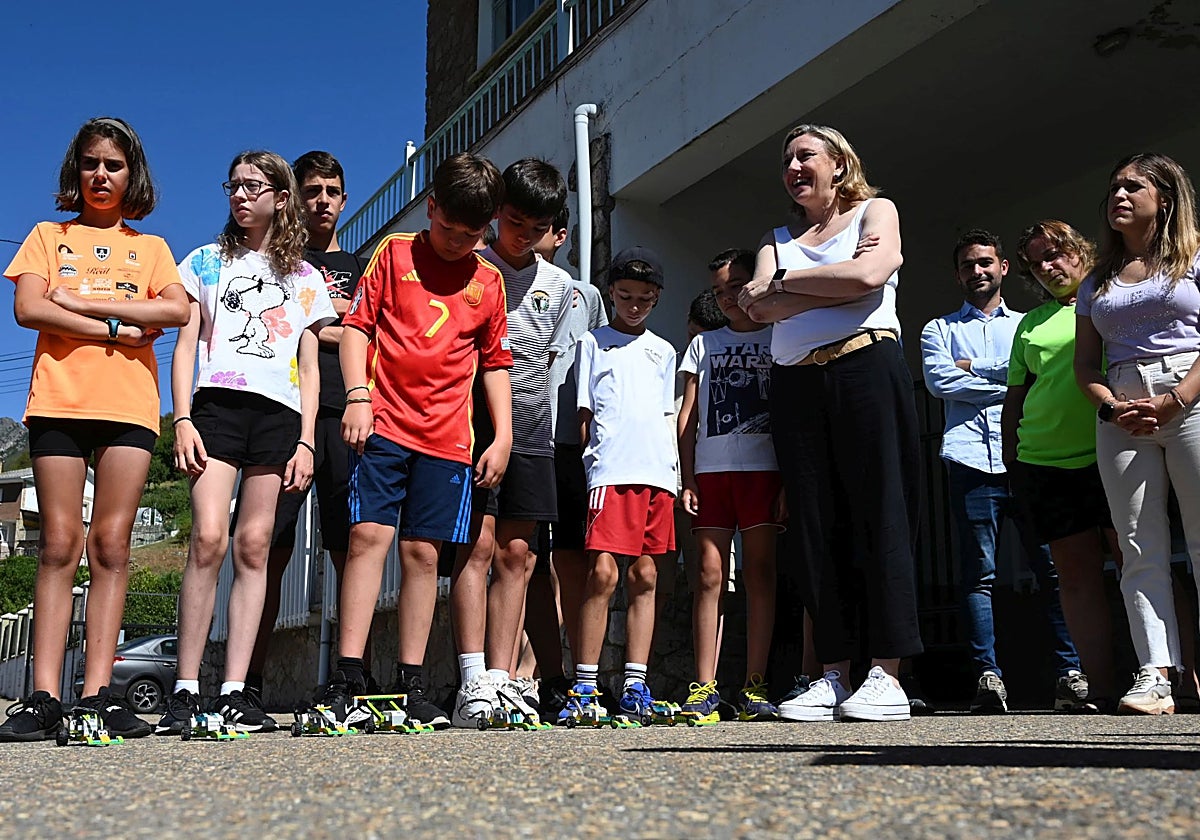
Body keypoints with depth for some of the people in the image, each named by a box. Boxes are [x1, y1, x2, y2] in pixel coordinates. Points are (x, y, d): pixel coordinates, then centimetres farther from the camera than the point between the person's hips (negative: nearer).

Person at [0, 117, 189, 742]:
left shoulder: (150, 247, 20)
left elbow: (178, 310, -1)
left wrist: (80, 302, -5)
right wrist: (116, 328, -6)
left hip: (129, 403, 0)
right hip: (58, 398, 0)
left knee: (111, 543, -6)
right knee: (59, 543, -6)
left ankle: (98, 693, -7)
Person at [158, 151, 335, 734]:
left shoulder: (305, 279, 19)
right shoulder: (207, 262, 18)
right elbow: (186, 344, 10)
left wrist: (306, 441, 4)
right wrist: (183, 419, -4)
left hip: (279, 413, 1)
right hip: (217, 402, -1)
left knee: (253, 546, -4)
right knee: (209, 538, -17)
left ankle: (234, 692, -3)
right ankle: (186, 690, -13)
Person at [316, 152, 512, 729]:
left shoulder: (488, 281, 14)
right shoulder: (394, 252, 8)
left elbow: (495, 364, 18)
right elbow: (356, 325, 3)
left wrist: (502, 437, 10)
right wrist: (357, 395, -11)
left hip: (447, 438, 2)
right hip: (384, 424, -2)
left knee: (423, 552, 3)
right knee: (368, 536, -10)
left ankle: (412, 684, 10)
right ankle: (346, 680, -7)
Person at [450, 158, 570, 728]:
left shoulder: (559, 285, 17)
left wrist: (526, 405, 13)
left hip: (530, 431, 4)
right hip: (473, 423, -4)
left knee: (515, 555, 1)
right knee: (478, 547, -12)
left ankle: (501, 681, 3)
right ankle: (473, 683, -13)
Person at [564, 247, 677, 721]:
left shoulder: (663, 352, 22)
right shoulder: (592, 343, 12)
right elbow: (582, 414, 8)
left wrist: (673, 474, 12)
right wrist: (588, 463, -2)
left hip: (657, 471, 4)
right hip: (610, 470, -4)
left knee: (645, 576, 3)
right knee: (603, 572, -14)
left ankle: (635, 685, 6)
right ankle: (585, 685, -8)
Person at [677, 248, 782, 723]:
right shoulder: (704, 344, 19)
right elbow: (687, 419, 14)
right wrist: (687, 480, 4)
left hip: (763, 470, -1)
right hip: (710, 470, 2)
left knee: (759, 573, -3)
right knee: (710, 575, -4)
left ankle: (754, 687, 1)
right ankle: (705, 688, -3)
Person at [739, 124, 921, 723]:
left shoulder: (875, 211, 13)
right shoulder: (777, 239, 23)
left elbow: (868, 274, -9)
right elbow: (760, 307, 3)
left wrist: (784, 283, 0)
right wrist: (835, 289, -6)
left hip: (866, 369, -4)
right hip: (795, 384, 4)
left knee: (879, 513, -9)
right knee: (815, 526, 0)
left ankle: (886, 674, -8)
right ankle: (832, 675, 4)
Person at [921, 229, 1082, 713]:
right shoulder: (939, 330, 21)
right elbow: (940, 381, 2)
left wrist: (977, 368, 1)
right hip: (972, 461, -1)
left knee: (1052, 568, -3)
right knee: (978, 573, -6)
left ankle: (1071, 674, 0)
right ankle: (987, 677, -7)